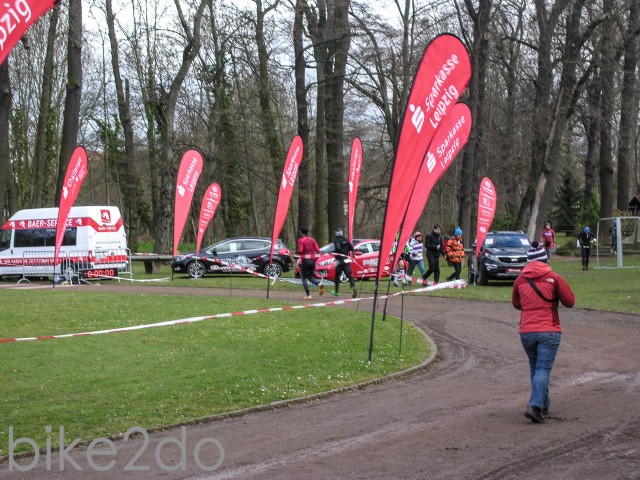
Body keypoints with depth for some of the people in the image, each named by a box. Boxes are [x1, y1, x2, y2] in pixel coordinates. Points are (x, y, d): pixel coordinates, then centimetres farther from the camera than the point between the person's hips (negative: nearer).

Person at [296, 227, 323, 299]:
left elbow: (299, 251, -17)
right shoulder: (312, 240, 10)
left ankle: (308, 295, -2)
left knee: (304, 278, 6)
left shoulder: (301, 240, -4)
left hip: (305, 260, -5)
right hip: (313, 260, 5)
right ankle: (319, 284, -13)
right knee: (311, 277, 18)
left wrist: (296, 253, 4)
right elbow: (318, 250, 2)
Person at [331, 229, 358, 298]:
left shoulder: (336, 241, -5)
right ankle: (353, 287, -28)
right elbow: (351, 248, 6)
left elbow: (338, 248, -22)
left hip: (339, 261, -3)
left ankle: (336, 291, 21)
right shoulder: (346, 240, 8)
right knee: (349, 274, -6)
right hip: (346, 261, 3)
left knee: (337, 275, 13)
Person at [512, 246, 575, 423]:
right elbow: (570, 301, -1)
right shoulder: (553, 278, -3)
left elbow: (516, 304, 20)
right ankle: (535, 406, -19)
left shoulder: (520, 280, 6)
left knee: (535, 368, 19)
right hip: (549, 331, -3)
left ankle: (544, 404, 25)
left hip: (526, 332, 3)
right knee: (543, 369, -4)